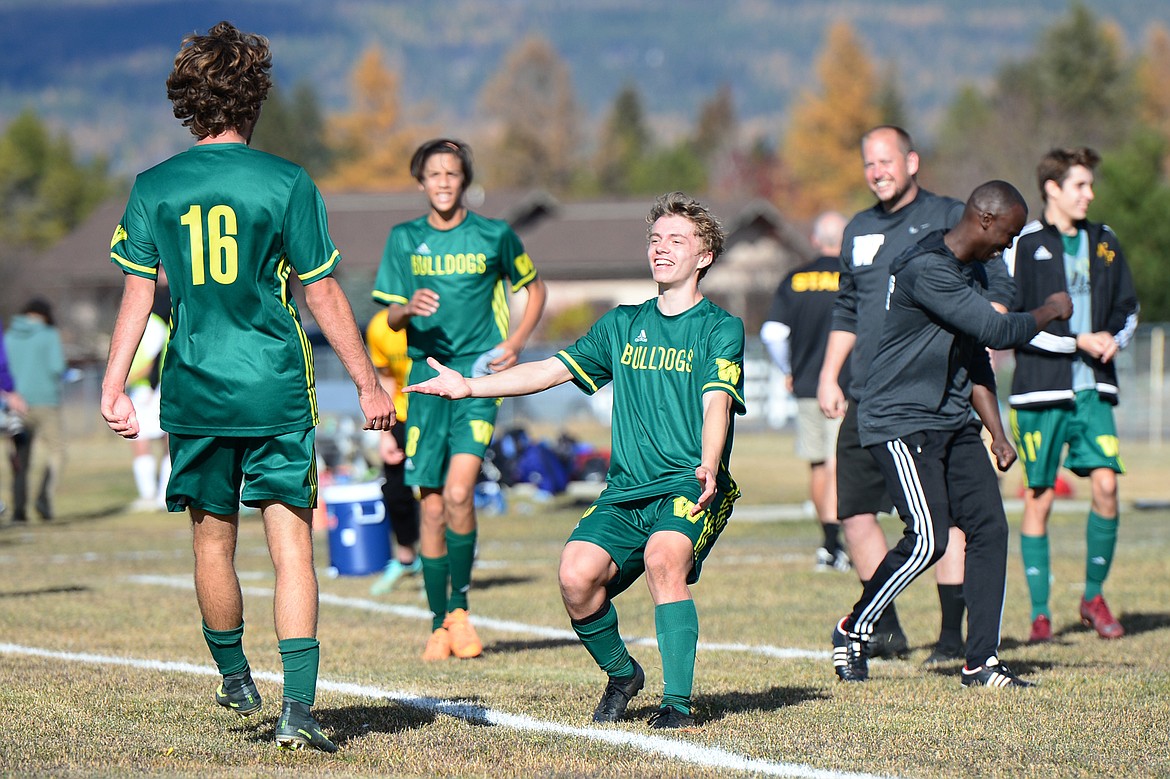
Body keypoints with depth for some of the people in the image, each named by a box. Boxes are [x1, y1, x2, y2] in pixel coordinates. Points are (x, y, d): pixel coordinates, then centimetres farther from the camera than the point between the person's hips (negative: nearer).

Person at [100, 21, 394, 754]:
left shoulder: (154, 188, 1)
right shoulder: (288, 184, -5)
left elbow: (138, 294, -2)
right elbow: (324, 295, -2)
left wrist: (114, 386, 3)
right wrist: (370, 384, 5)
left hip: (195, 391, 2)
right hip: (277, 391, -2)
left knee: (213, 542, 17)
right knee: (292, 543, -2)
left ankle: (235, 680, 34)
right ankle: (298, 707, -11)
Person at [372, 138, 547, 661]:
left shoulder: (494, 236, 1)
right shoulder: (404, 240, 6)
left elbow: (534, 288, 15)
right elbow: (390, 316, 8)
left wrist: (516, 343, 0)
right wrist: (410, 308, -16)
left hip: (477, 376, -2)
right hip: (426, 375, 2)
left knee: (458, 494, -18)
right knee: (431, 506, 2)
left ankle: (460, 609, -3)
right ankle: (439, 624, 13)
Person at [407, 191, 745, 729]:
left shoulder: (720, 329, 1)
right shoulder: (623, 324, 18)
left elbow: (716, 403, -15)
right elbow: (551, 370, 19)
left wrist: (708, 468, -33)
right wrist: (471, 386, 10)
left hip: (689, 489, -5)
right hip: (625, 491, 5)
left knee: (664, 556, -34)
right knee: (577, 574, -19)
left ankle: (678, 702, -27)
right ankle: (621, 674, 9)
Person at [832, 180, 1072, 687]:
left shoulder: (967, 272, 15)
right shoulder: (927, 270, -18)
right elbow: (996, 332, -21)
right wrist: (1049, 312, -2)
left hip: (953, 424, 9)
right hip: (900, 422, -9)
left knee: (989, 528, -2)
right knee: (928, 539, -17)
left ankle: (982, 662, 3)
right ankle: (853, 631, 4)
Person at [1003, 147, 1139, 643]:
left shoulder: (1104, 243, 13)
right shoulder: (1024, 245, -3)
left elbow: (1128, 307, 22)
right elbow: (1010, 321, -8)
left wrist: (1115, 338, 0)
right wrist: (1077, 342, -12)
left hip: (1093, 387, 4)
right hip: (1041, 387, -4)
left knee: (1106, 484, -10)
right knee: (1038, 498, 0)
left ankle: (1094, 597, 7)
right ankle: (1040, 613, 8)